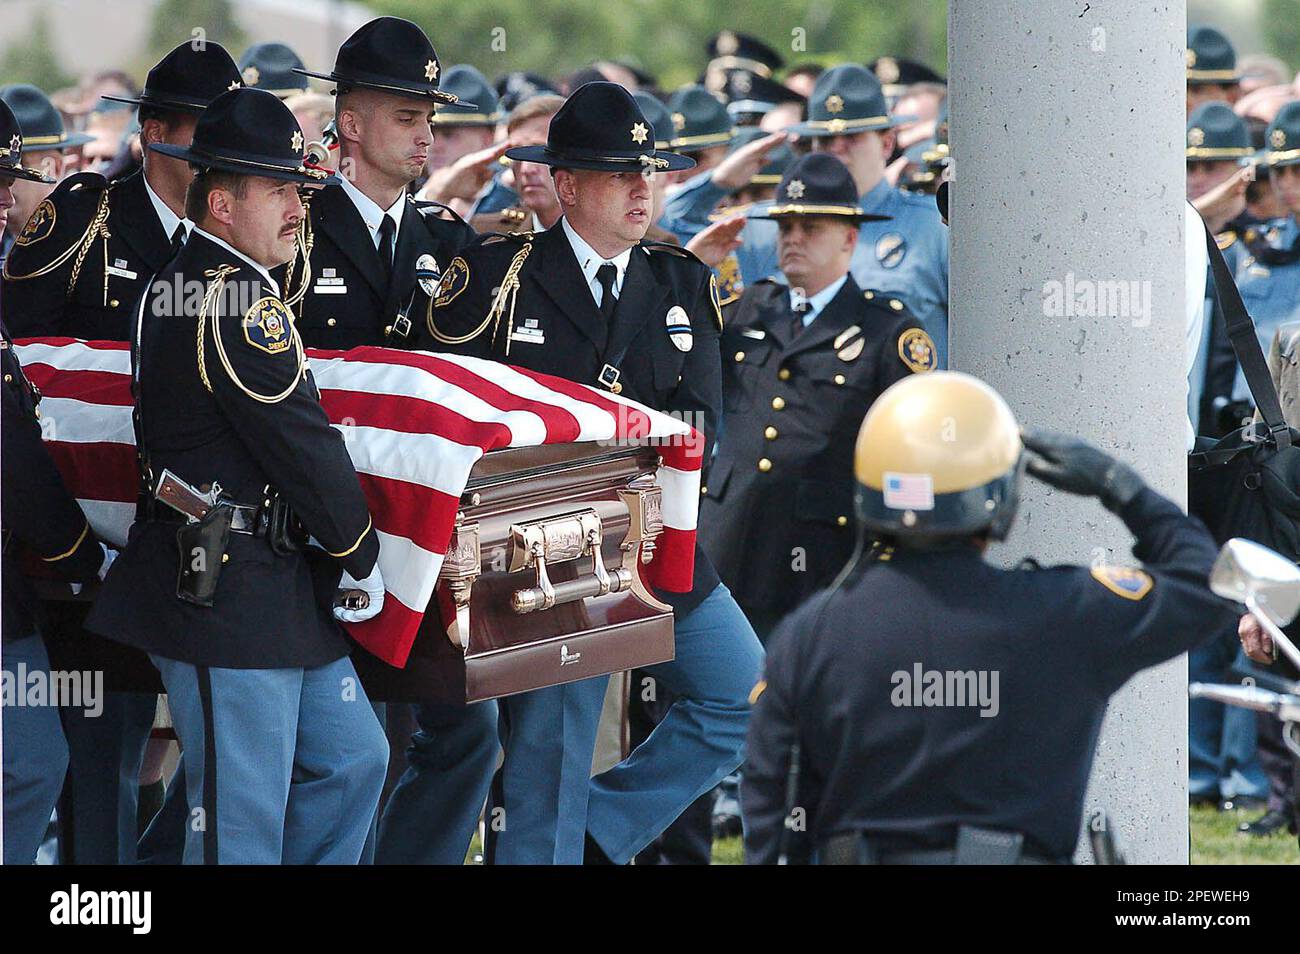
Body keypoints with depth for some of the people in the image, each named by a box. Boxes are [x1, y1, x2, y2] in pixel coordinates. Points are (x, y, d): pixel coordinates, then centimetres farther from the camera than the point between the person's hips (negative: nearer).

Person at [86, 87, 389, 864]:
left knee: (352, 759, 15)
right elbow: (302, 444, -16)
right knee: (241, 827, -4)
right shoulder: (239, 303, -18)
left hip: (281, 592, 11)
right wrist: (362, 559, -4)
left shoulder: (184, 284, 15)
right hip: (227, 597, -11)